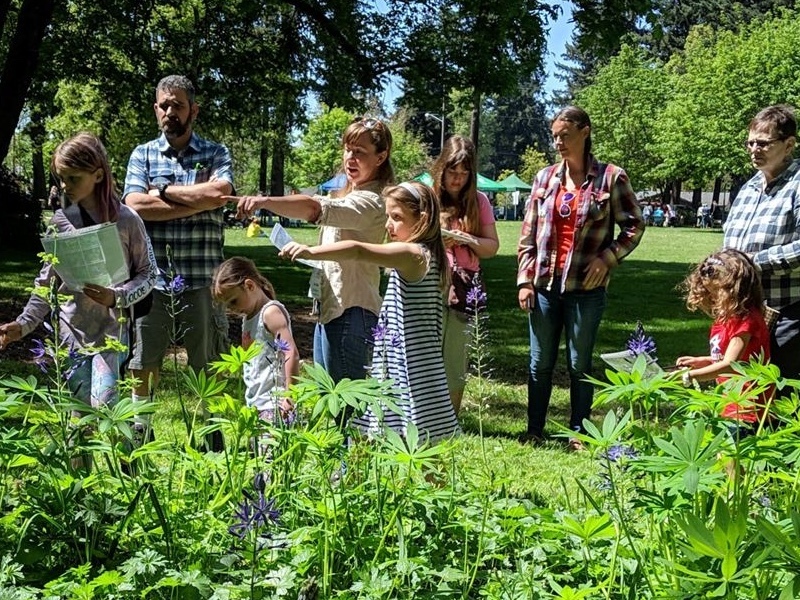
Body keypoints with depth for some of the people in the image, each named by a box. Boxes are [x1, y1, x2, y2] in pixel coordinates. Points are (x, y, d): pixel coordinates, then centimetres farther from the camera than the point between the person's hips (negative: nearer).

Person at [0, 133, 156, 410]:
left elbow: (148, 274, -2)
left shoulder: (126, 220, -7)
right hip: (71, 330, 4)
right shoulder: (60, 221, 3)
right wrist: (25, 323, 0)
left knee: (104, 406, -16)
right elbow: (48, 280, 9)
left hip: (112, 328, -4)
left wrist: (116, 297, -19)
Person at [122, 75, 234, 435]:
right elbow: (134, 205, -8)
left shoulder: (216, 154, 5)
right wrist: (196, 202, -12)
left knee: (208, 364, 9)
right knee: (144, 362, 10)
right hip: (152, 278, 1)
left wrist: (164, 191, -8)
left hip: (201, 279, -1)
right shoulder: (143, 154, 9)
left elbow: (218, 193, -16)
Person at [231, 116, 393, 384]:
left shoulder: (370, 202, -15)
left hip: (349, 312, -11)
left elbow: (315, 208, -33)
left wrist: (265, 201, -41)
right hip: (329, 307, 11)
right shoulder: (349, 196, 18)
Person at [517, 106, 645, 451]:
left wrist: (608, 257, -10)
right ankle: (534, 430, 20)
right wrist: (524, 279, 3)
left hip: (586, 287, -3)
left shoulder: (610, 177, -3)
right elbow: (528, 234, 9)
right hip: (544, 284, 3)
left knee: (579, 364, 6)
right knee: (540, 363, 10)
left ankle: (578, 434, 18)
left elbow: (634, 225, 3)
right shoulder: (545, 178, 7)